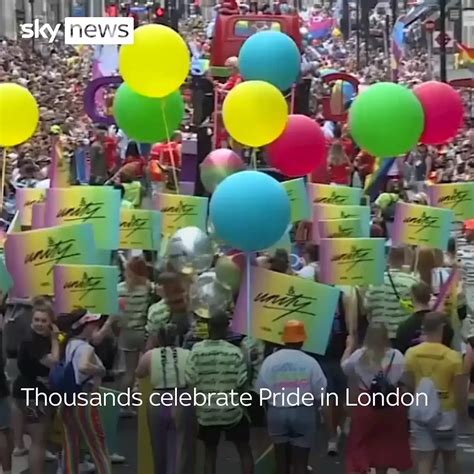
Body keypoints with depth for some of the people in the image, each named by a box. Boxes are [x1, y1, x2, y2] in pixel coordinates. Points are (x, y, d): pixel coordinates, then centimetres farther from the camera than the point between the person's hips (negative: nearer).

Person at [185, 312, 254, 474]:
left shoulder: (196, 351, -11)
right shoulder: (235, 352, -13)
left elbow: (190, 381, -11)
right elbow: (241, 383, -11)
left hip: (206, 412, 1)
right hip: (231, 410, -1)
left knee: (210, 452, 17)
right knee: (244, 450, 14)